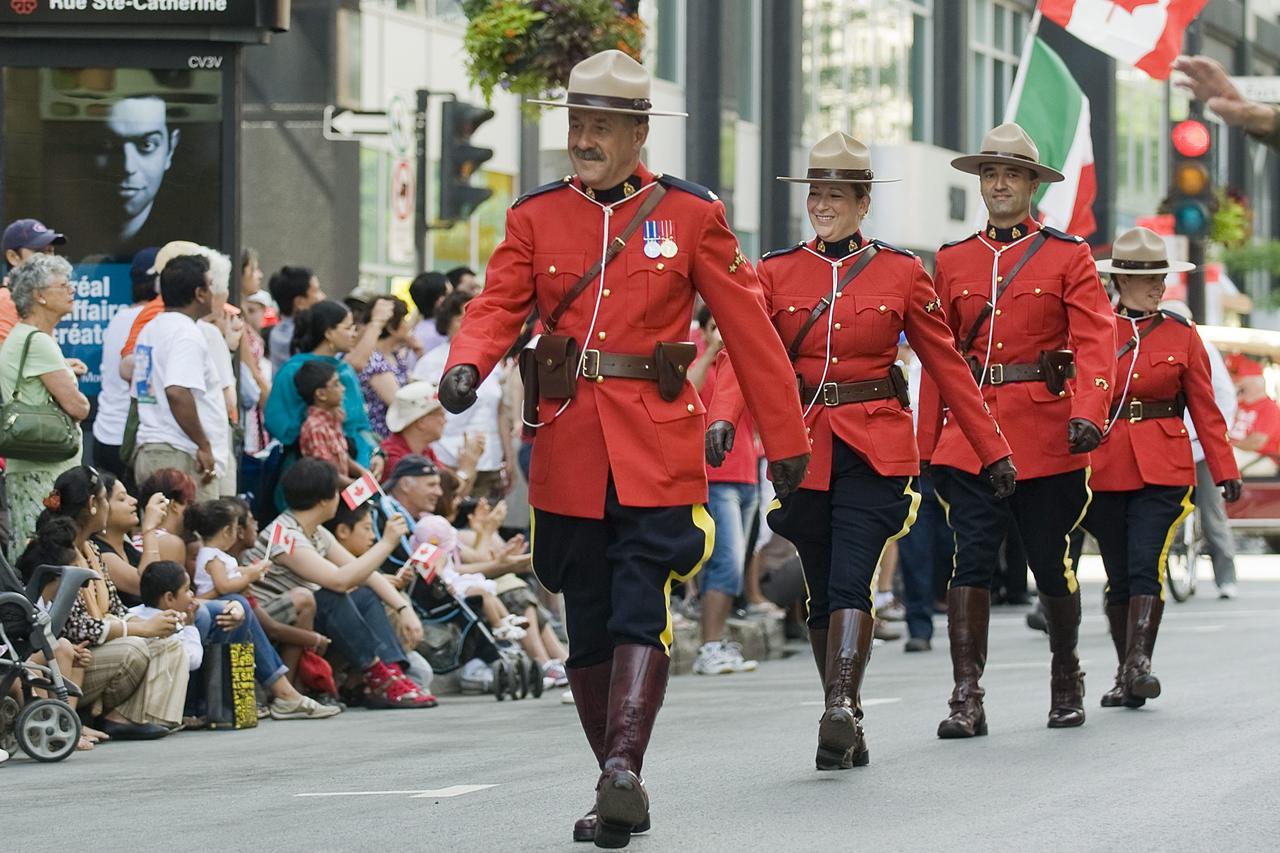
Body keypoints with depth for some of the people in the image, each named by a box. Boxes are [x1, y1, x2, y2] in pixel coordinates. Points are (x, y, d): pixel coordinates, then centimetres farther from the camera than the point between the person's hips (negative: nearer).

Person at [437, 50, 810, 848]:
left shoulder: (691, 214, 1)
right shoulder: (535, 216, 8)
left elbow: (751, 327, 3)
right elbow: (498, 305, 0)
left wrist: (786, 439, 3)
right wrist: (466, 366, -23)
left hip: (658, 447, -3)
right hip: (570, 451, 3)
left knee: (641, 611, -16)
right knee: (588, 626, 6)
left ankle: (624, 768, -24)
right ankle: (620, 788, 14)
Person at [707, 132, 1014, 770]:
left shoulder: (901, 272, 2)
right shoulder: (776, 271, 5)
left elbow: (947, 365, 7)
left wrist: (993, 450, 8)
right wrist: (723, 418, -28)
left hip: (875, 449, -3)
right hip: (803, 447, 3)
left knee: (850, 581, -17)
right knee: (822, 591, 8)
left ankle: (838, 712, -24)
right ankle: (847, 723, 18)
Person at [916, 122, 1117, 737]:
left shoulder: (1068, 257, 2)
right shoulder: (952, 262, 10)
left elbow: (1095, 341, -8)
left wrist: (1087, 412, -24)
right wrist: (927, 446, 8)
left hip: (1047, 435, -2)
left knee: (1053, 564, 8)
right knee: (969, 560, -10)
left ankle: (1066, 675, 30)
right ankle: (966, 698, -12)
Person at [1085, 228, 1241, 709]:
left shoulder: (1182, 335, 6)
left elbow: (1205, 408, 8)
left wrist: (1225, 470, 2)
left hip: (1164, 469, -1)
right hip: (1105, 468, 1)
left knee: (1146, 566, -16)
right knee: (1120, 575, 5)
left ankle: (1139, 664, -21)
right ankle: (1126, 675, 13)